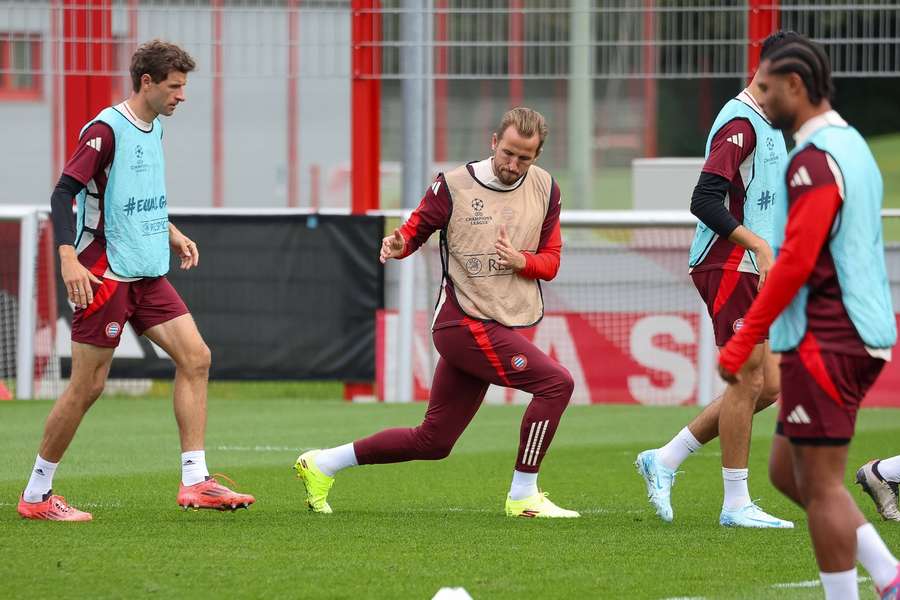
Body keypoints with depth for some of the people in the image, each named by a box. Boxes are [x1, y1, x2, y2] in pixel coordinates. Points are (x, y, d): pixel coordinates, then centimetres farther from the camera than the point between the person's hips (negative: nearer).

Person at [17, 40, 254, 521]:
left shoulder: (155, 129, 13)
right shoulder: (106, 130, -14)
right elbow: (63, 195, -19)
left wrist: (170, 233, 22)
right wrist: (68, 259, -29)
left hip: (147, 274, 9)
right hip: (105, 275, -9)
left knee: (195, 357, -2)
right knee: (88, 386, -5)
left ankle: (194, 482, 0)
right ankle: (36, 496, 6)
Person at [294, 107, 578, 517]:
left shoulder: (545, 189, 7)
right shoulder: (454, 186, -7)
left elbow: (551, 261, 9)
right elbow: (415, 230, 1)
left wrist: (521, 261, -13)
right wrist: (398, 245, -22)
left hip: (502, 326, 6)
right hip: (466, 324, -6)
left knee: (433, 441, 11)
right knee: (556, 382, -18)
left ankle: (322, 465, 24)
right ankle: (523, 497, -9)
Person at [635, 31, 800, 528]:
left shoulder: (767, 125, 17)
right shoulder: (739, 124, -14)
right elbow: (705, 201, -23)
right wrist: (757, 244, -26)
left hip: (752, 269, 10)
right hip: (728, 265, -10)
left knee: (767, 386, 7)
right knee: (749, 380, -7)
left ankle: (665, 459, 14)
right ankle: (736, 503, -1)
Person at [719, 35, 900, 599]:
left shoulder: (816, 159, -15)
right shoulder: (852, 146, 17)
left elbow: (796, 261, -21)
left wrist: (744, 341, -16)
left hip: (824, 342, -10)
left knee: (820, 485, -5)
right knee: (787, 471, 14)